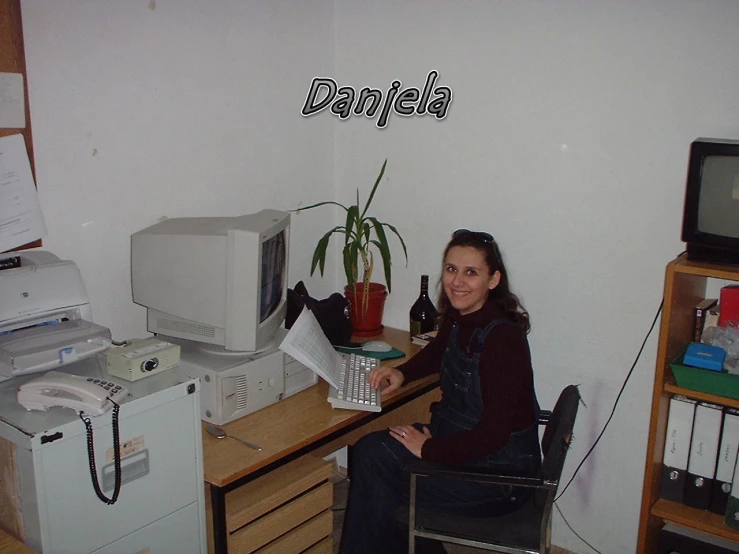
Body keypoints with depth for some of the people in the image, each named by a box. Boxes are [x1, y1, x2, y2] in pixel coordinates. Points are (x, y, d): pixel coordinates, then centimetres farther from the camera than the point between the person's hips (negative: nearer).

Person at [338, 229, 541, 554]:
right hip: (457, 436, 8)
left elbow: (493, 433, -27)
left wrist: (429, 449, -17)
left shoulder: (503, 338, -26)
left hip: (499, 471, -8)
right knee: (369, 451, -7)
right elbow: (438, 353, 24)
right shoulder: (458, 317, -1)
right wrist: (402, 373, 6)